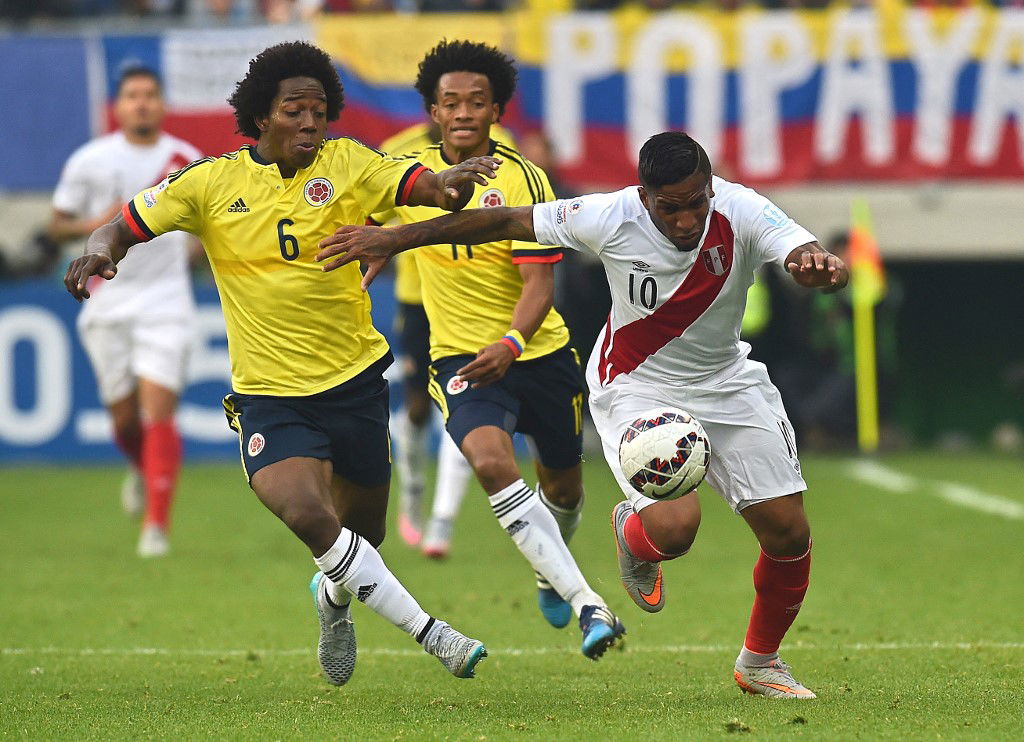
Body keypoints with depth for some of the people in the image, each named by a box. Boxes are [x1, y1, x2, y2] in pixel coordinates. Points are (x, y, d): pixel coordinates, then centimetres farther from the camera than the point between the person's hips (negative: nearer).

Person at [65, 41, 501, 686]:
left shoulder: (345, 164, -4)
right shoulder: (212, 182, -4)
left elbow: (420, 185, -17)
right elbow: (126, 226, 3)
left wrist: (453, 186, -40)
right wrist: (101, 251, -19)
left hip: (356, 378, 2)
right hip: (269, 392, -2)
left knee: (362, 528, 16)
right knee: (306, 513, -27)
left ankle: (335, 596, 54)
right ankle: (429, 633, -20)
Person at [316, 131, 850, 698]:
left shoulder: (743, 214, -23)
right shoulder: (610, 219, -25)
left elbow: (821, 266, -37)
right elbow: (506, 222, -14)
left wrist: (817, 265, -63)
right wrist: (394, 240, -11)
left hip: (726, 384, 3)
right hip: (636, 388, -3)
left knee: (787, 531, -2)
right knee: (674, 526, -26)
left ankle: (760, 662, 25)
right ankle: (630, 533, 15)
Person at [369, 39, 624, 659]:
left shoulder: (522, 179, -11)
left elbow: (541, 282, -19)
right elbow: (368, 225, 22)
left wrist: (511, 344, -34)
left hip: (539, 353, 0)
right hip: (460, 356, 0)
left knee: (564, 486, 15)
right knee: (492, 462, -28)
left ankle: (551, 574, 52)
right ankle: (587, 602, -35)